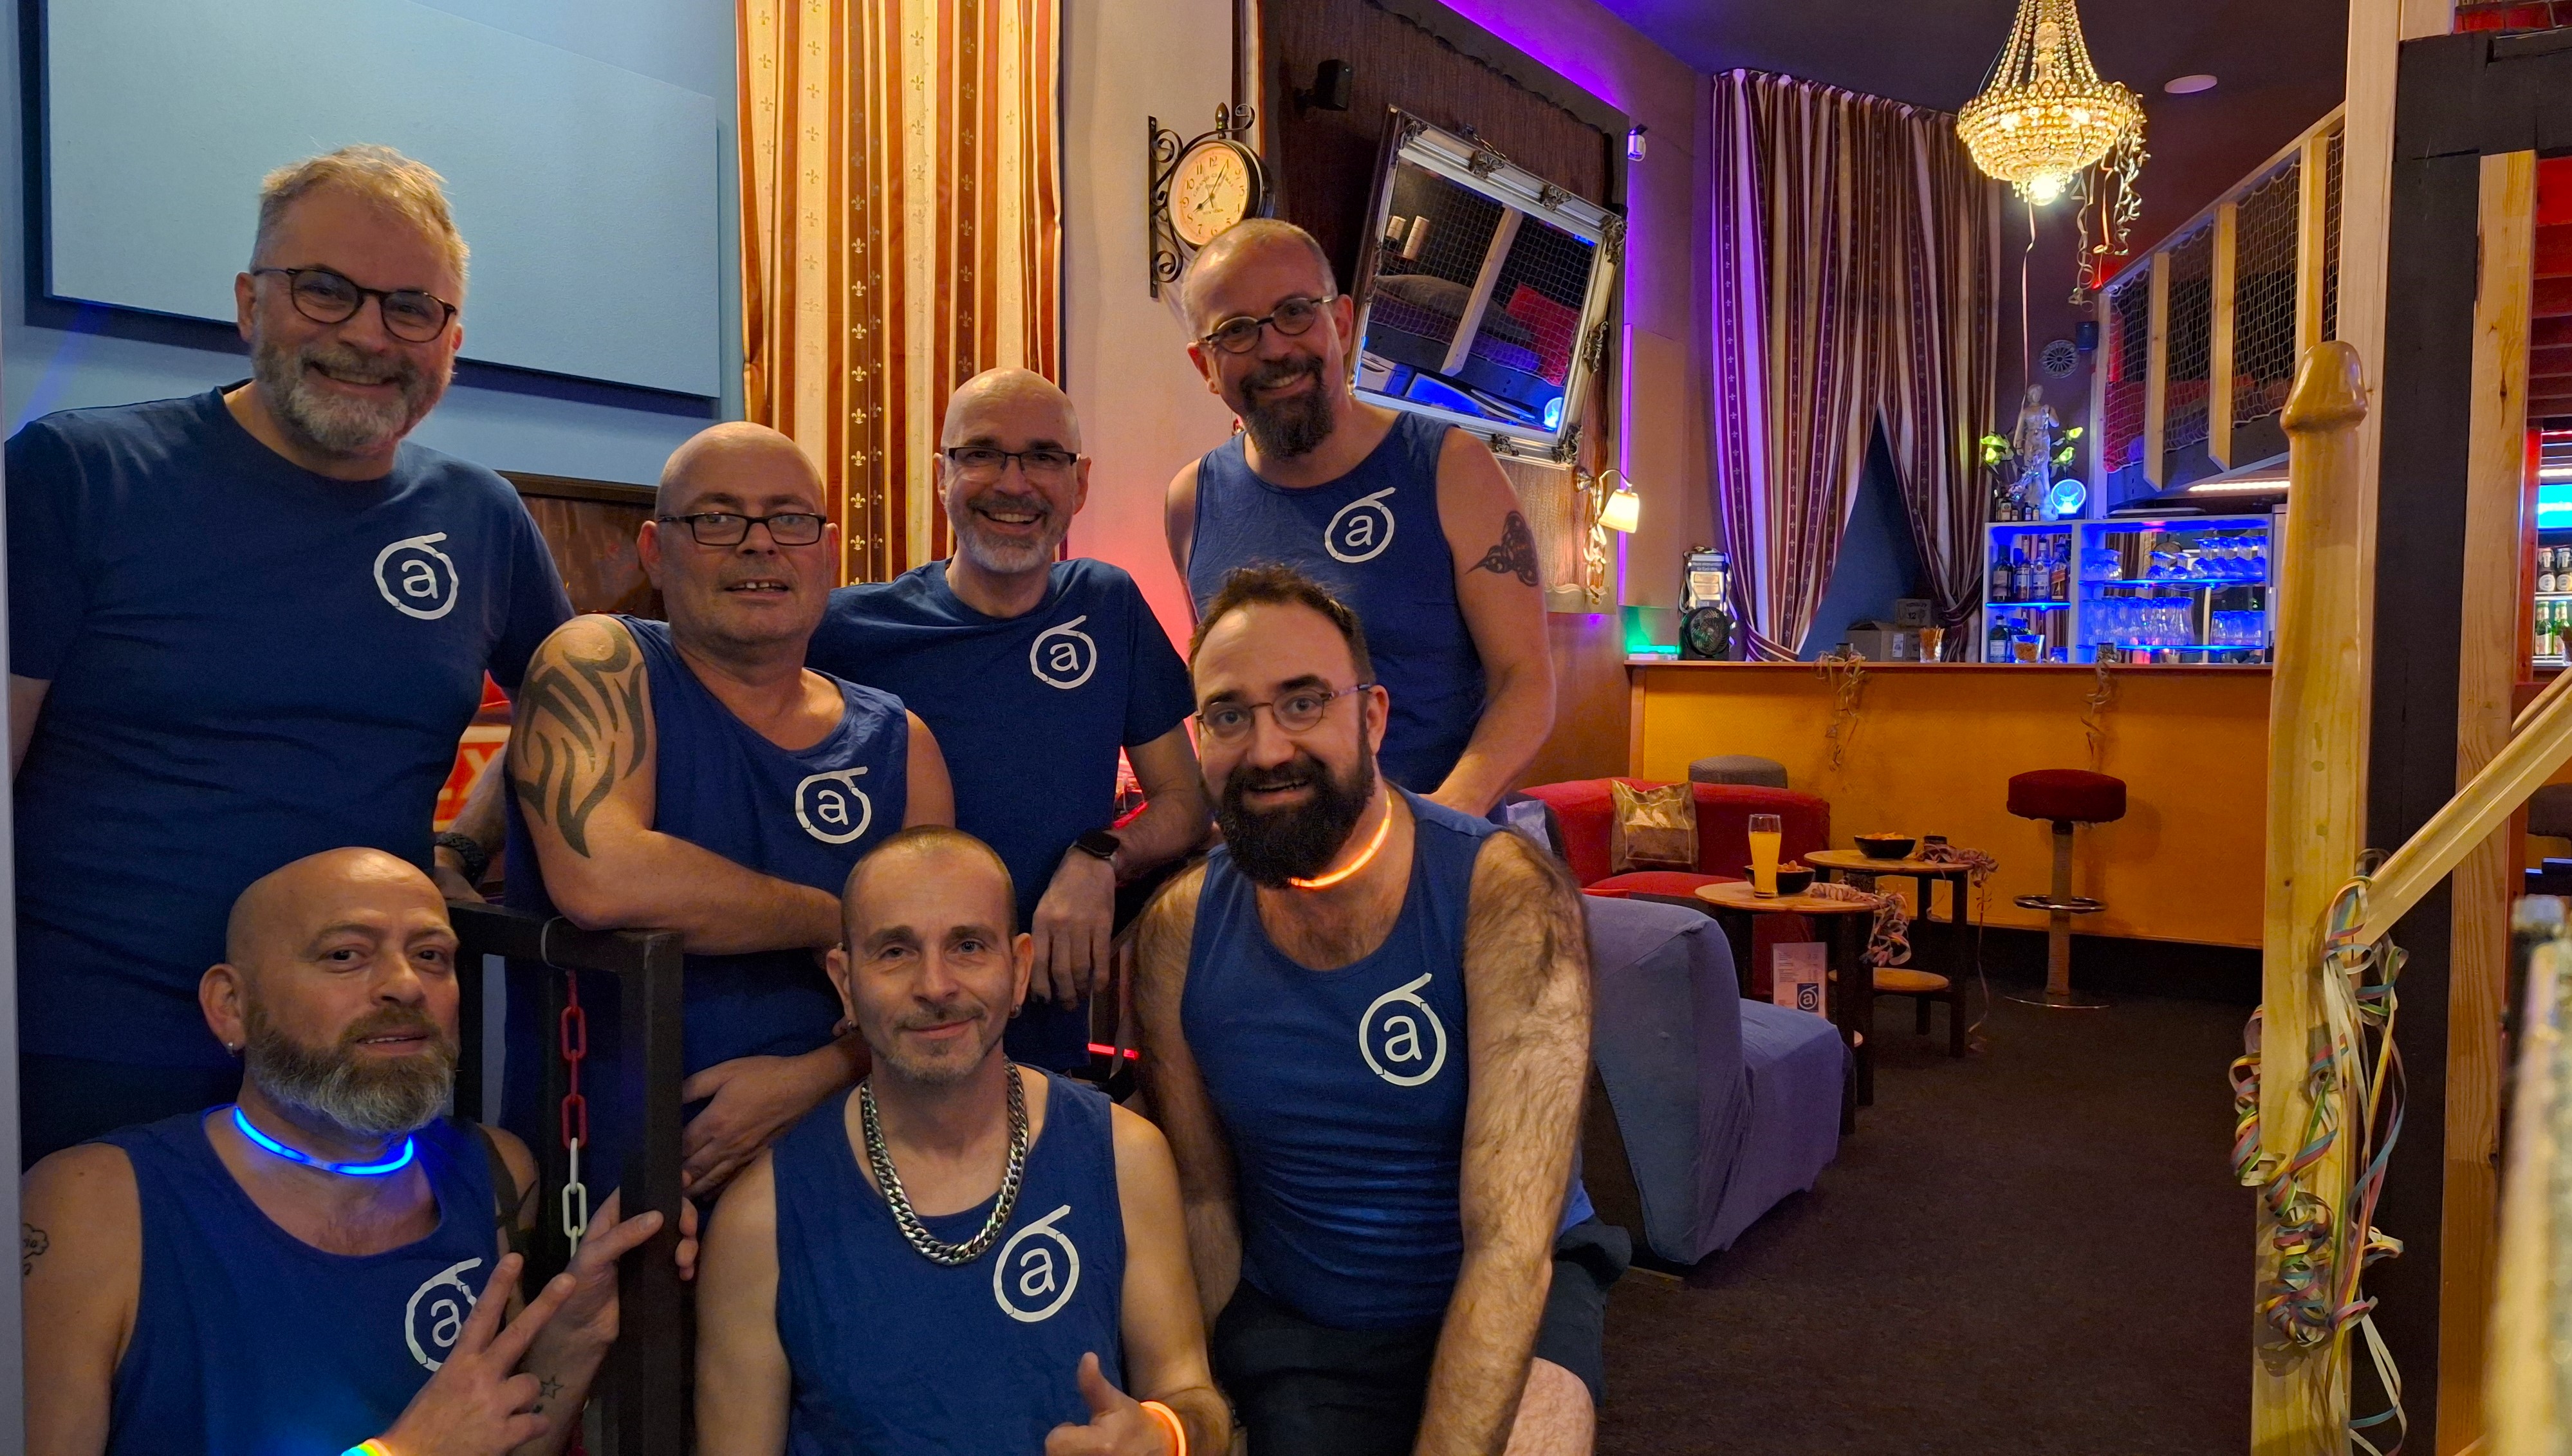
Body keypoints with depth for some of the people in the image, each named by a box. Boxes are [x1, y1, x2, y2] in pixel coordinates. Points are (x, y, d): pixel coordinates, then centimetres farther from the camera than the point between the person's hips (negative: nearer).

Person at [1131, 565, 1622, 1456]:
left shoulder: (1502, 893, -21)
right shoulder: (1176, 933, -9)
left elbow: (1511, 1245, -25)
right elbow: (1204, 1200, 1)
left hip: (1500, 1306, -2)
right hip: (1286, 1325, 3)